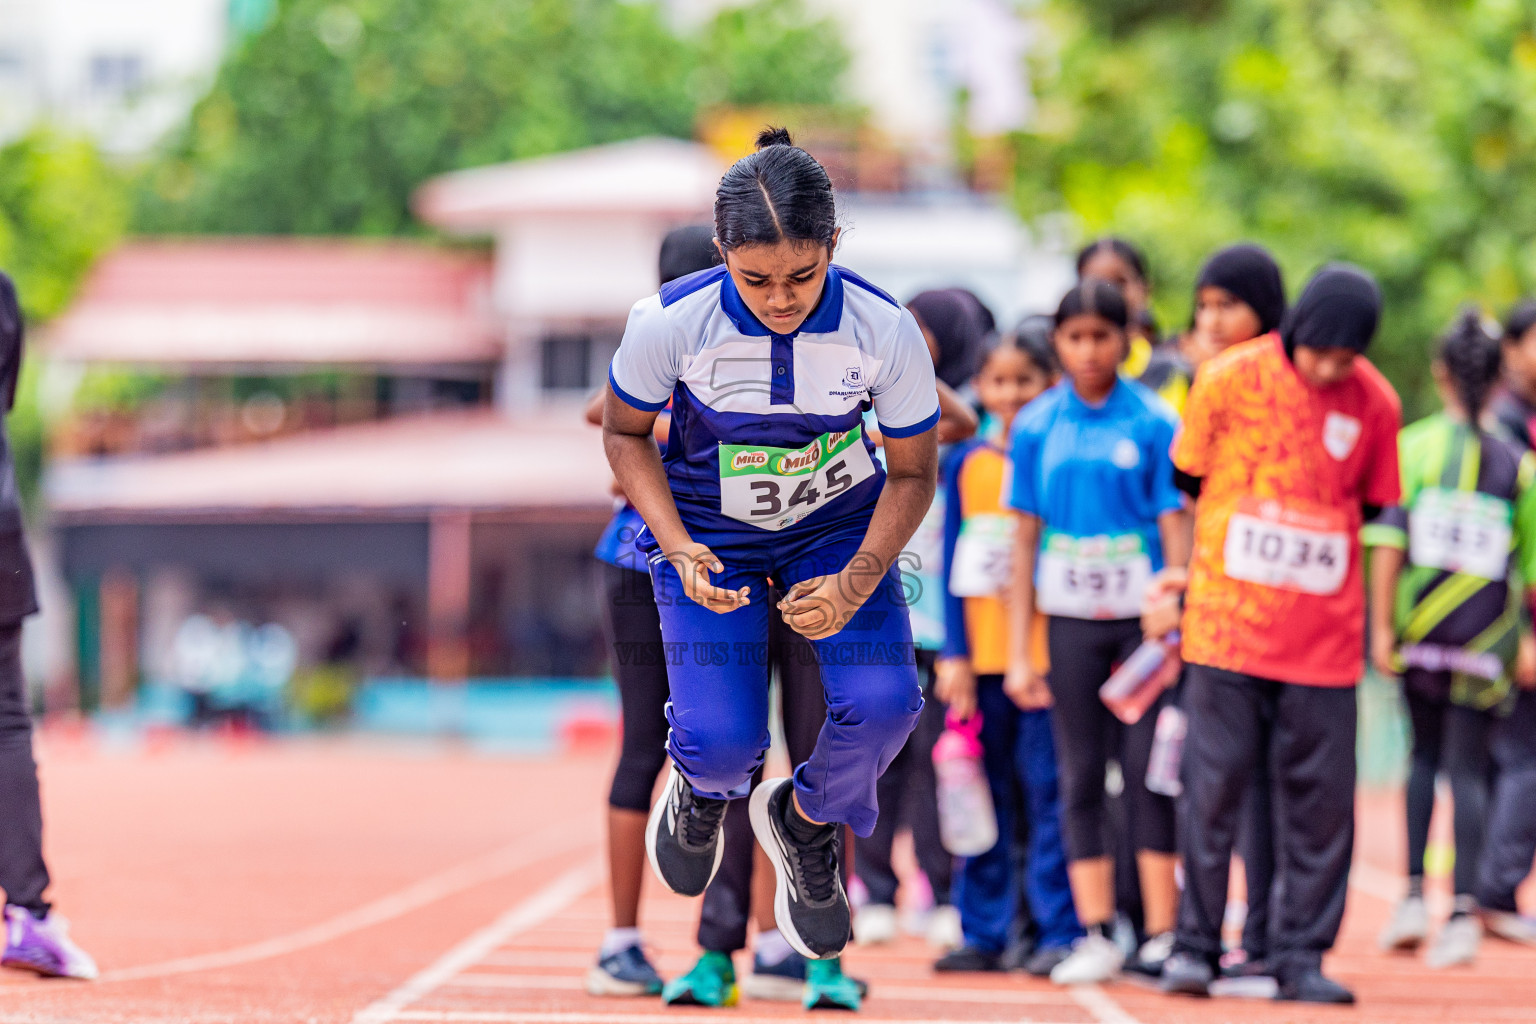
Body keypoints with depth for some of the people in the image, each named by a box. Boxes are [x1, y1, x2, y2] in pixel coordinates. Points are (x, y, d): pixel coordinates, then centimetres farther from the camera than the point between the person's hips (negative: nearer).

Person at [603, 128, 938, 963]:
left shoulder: (884, 330, -25)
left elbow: (913, 472, -10)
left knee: (883, 703, -22)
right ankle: (705, 785, 26)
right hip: (707, 530, -1)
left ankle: (808, 820, 15)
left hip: (839, 523, 1)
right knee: (720, 738, -17)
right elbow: (625, 432, -6)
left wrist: (858, 582, -26)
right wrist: (679, 552, -21)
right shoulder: (671, 323, -27)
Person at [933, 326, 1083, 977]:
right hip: (981, 654, 3)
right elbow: (952, 564, 9)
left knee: (1048, 790, -4)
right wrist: (955, 654, 3)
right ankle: (982, 931, 13)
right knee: (982, 795, 6)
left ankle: (1060, 930, 1)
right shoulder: (965, 464, 9)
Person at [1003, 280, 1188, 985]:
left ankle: (1162, 933, 0)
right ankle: (1096, 936, 7)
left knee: (1147, 768, -3)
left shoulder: (1153, 421, -2)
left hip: (1140, 615, -2)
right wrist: (1018, 651, 4)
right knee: (1080, 777, 3)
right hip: (1070, 616, 2)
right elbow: (1025, 540, 7)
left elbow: (1175, 528, -1)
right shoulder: (1036, 426, 5)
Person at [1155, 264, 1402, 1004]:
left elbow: (1370, 513, 12)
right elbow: (1187, 485, 8)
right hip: (1228, 627, -2)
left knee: (1321, 797, 2)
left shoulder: (1374, 405, 1)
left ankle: (1301, 956, 10)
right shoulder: (1229, 379, -4)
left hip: (1325, 635, 2)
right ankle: (1194, 945, 9)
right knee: (1214, 782, -1)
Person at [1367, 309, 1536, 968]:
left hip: (1420, 630, 0)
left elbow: (1389, 542, -8)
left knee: (1424, 754, 17)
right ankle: (1464, 910, -8)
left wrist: (1382, 628, -5)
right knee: (1467, 768, 3)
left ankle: (1414, 895, 6)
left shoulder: (1412, 445, -1)